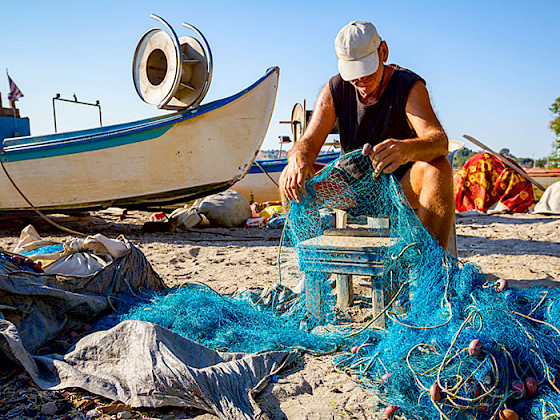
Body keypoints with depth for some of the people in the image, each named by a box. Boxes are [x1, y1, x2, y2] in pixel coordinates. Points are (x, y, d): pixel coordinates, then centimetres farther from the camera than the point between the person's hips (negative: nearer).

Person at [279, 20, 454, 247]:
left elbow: (439, 139, -30)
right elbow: (309, 141, -11)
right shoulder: (335, 90, -3)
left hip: (403, 188, -2)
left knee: (438, 169, -34)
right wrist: (298, 158, -37)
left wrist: (407, 148, -55)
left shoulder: (409, 86, -14)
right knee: (290, 178, -18)